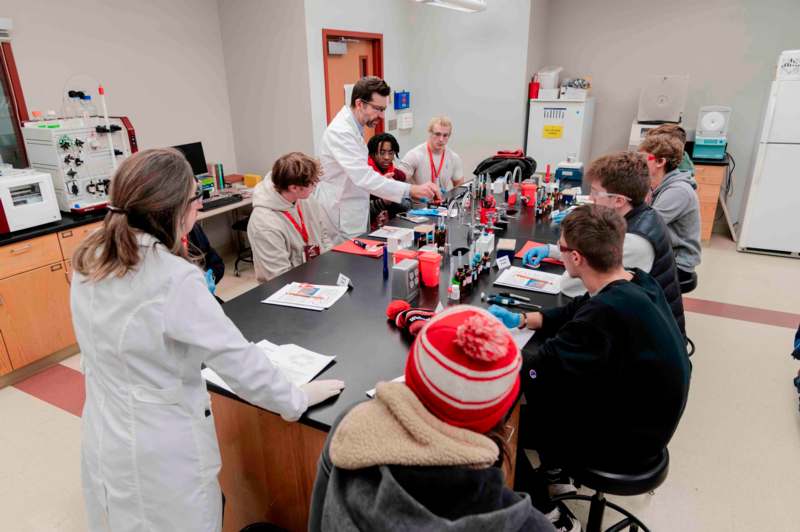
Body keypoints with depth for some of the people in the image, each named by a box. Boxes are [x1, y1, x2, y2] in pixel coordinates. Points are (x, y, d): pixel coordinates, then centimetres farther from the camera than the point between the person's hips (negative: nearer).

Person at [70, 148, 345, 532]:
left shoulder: (89, 260, -5)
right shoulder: (173, 277, -29)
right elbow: (237, 358, -25)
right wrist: (297, 400, -11)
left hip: (103, 435, 7)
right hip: (159, 449, -6)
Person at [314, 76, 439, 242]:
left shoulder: (353, 126, 9)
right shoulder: (340, 132, -22)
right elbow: (363, 177, -34)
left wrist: (381, 183, 4)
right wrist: (411, 189, -39)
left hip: (354, 213, 10)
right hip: (342, 217, -9)